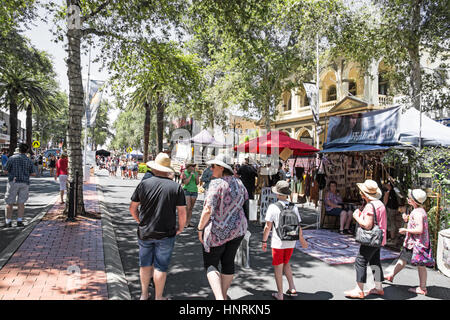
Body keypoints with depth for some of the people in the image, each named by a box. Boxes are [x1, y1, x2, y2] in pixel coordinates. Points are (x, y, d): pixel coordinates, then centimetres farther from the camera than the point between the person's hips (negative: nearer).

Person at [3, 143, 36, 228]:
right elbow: (33, 173, 3)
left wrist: (13, 172, 17)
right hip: (24, 183, 2)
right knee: (21, 203, 5)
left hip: (13, 182, -1)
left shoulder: (12, 158, -3)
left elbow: (6, 171, -2)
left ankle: (8, 222, 8)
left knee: (9, 203, 7)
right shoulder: (29, 160, 3)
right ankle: (19, 221, 0)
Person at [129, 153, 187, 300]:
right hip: (165, 234, -2)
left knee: (145, 264, 18)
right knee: (160, 266, 9)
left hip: (144, 232, 2)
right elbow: (182, 213, -10)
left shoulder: (143, 184, -4)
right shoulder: (176, 187, -9)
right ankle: (158, 297, 21)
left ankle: (144, 295, 33)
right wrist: (180, 229, 5)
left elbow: (132, 208, 2)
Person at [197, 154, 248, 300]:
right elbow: (245, 198, 21)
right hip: (237, 228, 7)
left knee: (210, 264, 6)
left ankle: (219, 297, -8)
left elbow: (208, 210, -23)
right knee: (228, 262, 18)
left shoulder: (216, 183, -20)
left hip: (217, 231, -7)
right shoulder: (238, 183, 2)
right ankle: (224, 295, 32)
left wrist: (200, 228, -11)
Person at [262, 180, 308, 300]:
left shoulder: (273, 207, -14)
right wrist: (302, 240, 19)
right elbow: (298, 226, 5)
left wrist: (264, 241, -1)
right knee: (286, 264, 25)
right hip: (291, 242, 5)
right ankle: (292, 288, 22)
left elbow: (268, 227, -12)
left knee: (278, 268, 9)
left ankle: (280, 294, 19)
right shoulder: (294, 207, -1)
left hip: (278, 242, -4)